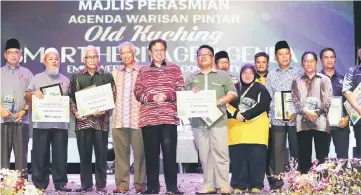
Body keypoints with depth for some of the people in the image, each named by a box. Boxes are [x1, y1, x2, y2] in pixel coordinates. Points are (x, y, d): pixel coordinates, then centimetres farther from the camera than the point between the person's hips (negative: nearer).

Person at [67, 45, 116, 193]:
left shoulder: (107, 76, 8)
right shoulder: (76, 77, 12)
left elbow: (113, 97, 3)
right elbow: (70, 96, 10)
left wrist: (104, 110, -12)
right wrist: (75, 111, -4)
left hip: (101, 120, -1)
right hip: (82, 120, 1)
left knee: (101, 154, 0)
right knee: (84, 154, 4)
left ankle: (101, 185, 7)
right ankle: (86, 185, 12)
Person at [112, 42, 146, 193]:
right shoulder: (115, 73, 15)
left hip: (137, 119, -3)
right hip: (119, 119, 3)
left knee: (139, 152, -1)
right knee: (120, 152, 3)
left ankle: (139, 183, 6)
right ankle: (122, 183, 8)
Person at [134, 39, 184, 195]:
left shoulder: (174, 69, 11)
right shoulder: (143, 71, 14)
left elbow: (181, 91, 4)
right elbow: (138, 93, 5)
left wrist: (166, 96, -12)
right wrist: (153, 97, -12)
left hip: (169, 117, -1)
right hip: (148, 118, 2)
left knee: (170, 152, -5)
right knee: (151, 153, 3)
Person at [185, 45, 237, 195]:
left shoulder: (223, 75, 10)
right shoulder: (191, 78, 17)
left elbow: (232, 93, 4)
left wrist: (220, 101, -12)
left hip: (218, 120, -3)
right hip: (198, 121, 3)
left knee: (220, 153, -7)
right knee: (204, 155, 4)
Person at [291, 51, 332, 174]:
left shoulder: (324, 80, 11)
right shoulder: (297, 82, 16)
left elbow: (327, 101, 1)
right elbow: (295, 101, 5)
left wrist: (316, 112, -14)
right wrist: (306, 111, -13)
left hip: (320, 122, -2)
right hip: (302, 123, 2)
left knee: (322, 158, -2)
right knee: (304, 157, 3)